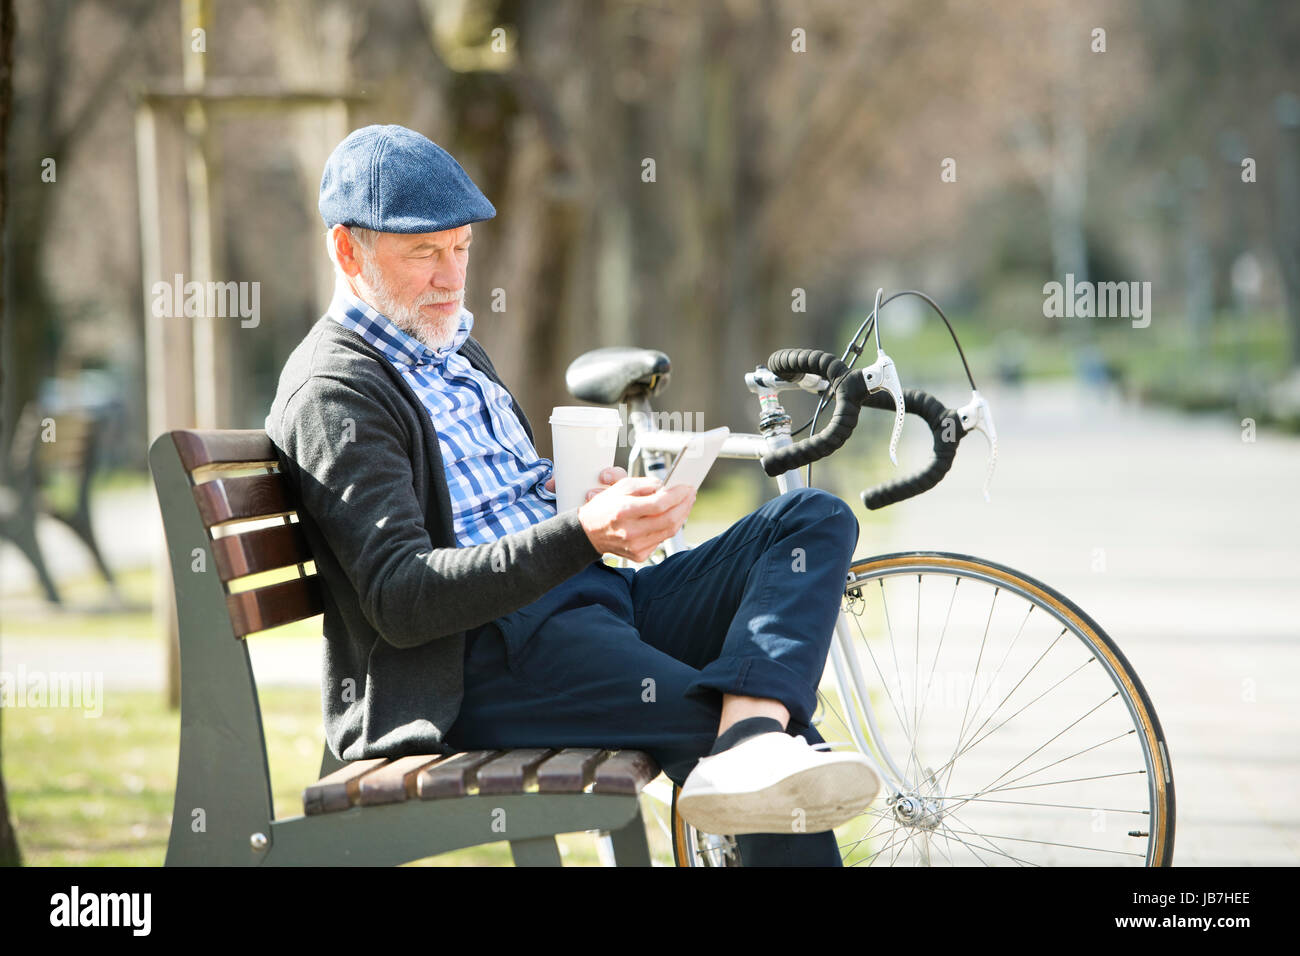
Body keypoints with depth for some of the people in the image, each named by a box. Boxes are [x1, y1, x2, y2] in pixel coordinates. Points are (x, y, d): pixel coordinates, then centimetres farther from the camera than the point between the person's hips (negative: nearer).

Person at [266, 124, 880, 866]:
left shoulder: (456, 350, 25)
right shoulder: (333, 392, -6)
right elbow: (400, 602, -18)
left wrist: (612, 502, 7)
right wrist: (582, 534, -30)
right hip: (483, 659, -10)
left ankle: (751, 734, -37)